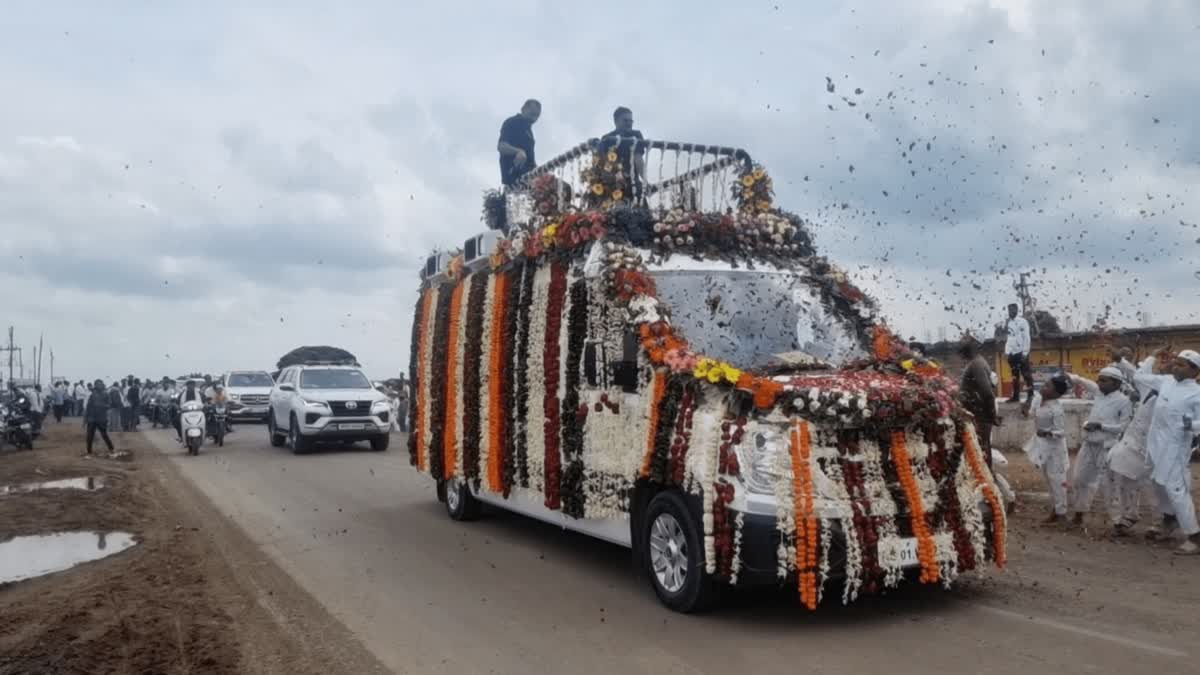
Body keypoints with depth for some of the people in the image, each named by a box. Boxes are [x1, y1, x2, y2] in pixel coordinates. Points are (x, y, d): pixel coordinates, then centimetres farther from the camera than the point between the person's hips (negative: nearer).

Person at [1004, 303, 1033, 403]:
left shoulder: (1022, 321, -5)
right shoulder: (1008, 323, 14)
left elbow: (1027, 338, -9)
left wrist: (1025, 353, -15)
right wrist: (1007, 352, 7)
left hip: (1021, 352, -6)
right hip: (1012, 353, 6)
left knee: (1026, 375, -2)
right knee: (1015, 375, 9)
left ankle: (1031, 395, 1)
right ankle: (1015, 396, 13)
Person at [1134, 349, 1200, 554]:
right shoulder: (1166, 381, 6)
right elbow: (1140, 377, 19)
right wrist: (1153, 357, 15)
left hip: (1174, 447, -8)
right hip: (1156, 443, 8)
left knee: (1176, 489, -9)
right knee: (1158, 483, 22)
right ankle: (1169, 519, 44)